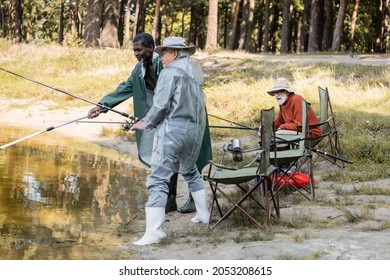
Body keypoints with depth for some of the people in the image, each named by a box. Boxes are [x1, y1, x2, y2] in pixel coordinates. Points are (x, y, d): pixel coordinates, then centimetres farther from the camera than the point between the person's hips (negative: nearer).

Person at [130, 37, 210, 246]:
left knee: (158, 180, -9)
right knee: (190, 172, 29)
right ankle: (203, 214, 36)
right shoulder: (195, 72, 16)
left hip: (172, 131, -8)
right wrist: (151, 119, 18)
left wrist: (147, 124, 2)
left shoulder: (171, 71, -9)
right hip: (195, 131, 8)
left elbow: (161, 105, -14)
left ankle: (153, 232, -16)